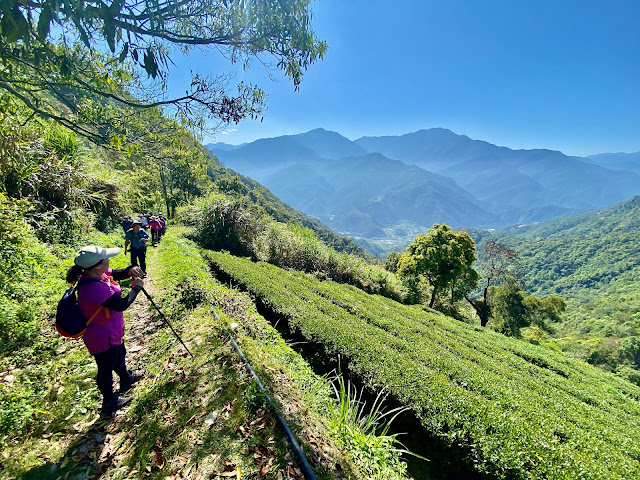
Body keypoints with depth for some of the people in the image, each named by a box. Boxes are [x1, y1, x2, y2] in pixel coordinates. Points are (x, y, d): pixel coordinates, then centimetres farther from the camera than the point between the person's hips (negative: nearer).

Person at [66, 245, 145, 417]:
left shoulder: (94, 274, -11)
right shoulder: (95, 287, -38)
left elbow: (115, 273, 7)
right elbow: (122, 304, -32)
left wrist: (130, 271, -15)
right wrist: (136, 287, -19)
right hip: (103, 338, -9)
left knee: (119, 355, 32)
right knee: (106, 368, 14)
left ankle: (126, 379, 59)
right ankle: (109, 403, 38)